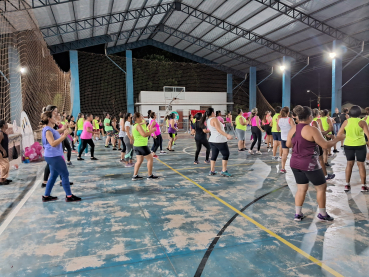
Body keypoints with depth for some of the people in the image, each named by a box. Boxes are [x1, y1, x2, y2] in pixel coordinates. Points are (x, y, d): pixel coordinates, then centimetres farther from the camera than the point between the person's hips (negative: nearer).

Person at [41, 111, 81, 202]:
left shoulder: (51, 129, 14)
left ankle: (46, 196, 23)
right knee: (65, 174, -5)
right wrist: (64, 136, -28)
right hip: (53, 156, -10)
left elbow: (57, 140, 23)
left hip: (54, 156, 10)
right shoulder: (47, 130, -17)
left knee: (54, 176, 16)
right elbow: (53, 143, -27)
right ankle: (69, 196, 1)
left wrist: (64, 134, 13)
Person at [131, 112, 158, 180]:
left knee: (139, 160, 14)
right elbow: (144, 135, -27)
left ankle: (135, 176, 13)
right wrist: (152, 130, -15)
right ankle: (150, 175, 8)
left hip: (136, 145, 10)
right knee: (150, 159, 2)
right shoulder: (138, 125, -17)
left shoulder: (135, 126, 14)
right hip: (142, 145, -9)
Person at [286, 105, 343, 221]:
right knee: (321, 187, 13)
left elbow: (288, 144, 12)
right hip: (309, 165, -6)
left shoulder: (293, 129, 2)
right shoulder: (312, 130, -17)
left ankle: (298, 214, 20)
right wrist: (336, 139, 4)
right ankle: (322, 214, 24)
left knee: (301, 189, 17)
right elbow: (325, 145, -13)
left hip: (295, 163, 6)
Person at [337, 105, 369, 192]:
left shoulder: (346, 121, -2)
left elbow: (339, 134, 0)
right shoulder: (362, 122, -9)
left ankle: (347, 185, 15)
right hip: (360, 145, -2)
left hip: (348, 145, 2)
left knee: (349, 164, 13)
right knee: (361, 164, 9)